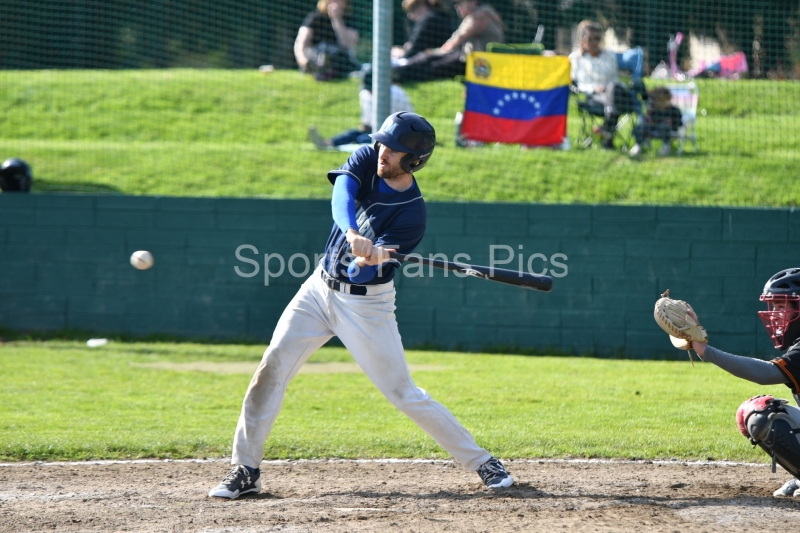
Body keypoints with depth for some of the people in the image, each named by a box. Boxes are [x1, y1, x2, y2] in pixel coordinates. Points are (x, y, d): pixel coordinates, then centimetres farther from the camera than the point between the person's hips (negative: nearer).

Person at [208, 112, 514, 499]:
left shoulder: (412, 215, -18)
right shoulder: (367, 161, -5)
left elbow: (364, 270, -25)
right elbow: (342, 194, -26)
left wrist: (372, 257, -48)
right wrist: (354, 235, -45)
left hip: (366, 304, -5)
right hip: (320, 289, 5)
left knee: (403, 393, -3)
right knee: (272, 368, -7)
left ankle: (481, 463, 10)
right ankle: (245, 470, 0)